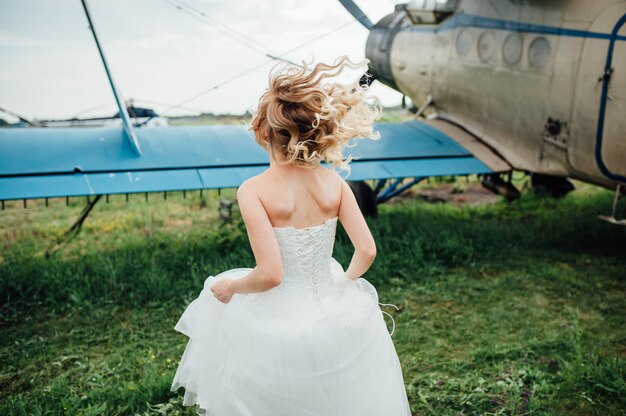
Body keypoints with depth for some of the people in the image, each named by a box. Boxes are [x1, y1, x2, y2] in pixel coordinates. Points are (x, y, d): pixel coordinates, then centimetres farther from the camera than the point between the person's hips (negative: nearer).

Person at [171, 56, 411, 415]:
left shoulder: (253, 191, -21)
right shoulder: (334, 182, -9)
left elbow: (270, 274, -24)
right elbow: (367, 251, -8)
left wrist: (229, 287, -5)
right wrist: (346, 282, 11)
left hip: (280, 326, -3)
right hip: (337, 319, 3)